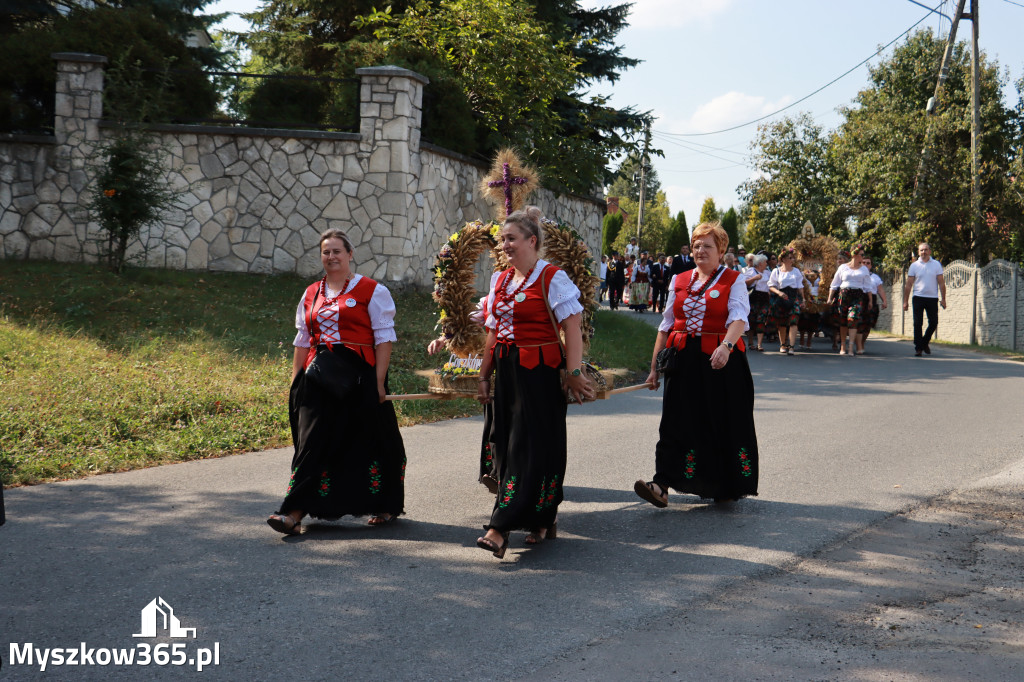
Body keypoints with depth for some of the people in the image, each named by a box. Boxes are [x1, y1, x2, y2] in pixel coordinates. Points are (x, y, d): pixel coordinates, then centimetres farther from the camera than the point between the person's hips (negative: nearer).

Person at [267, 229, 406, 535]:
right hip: (319, 377, 4)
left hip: (359, 376, -4)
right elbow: (302, 341, 19)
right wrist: (295, 380, 12)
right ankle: (294, 513, -9)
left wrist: (379, 381, -11)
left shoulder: (372, 291, 1)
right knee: (312, 442, -4)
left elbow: (384, 338, -4)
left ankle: (385, 506, 22)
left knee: (368, 442, 4)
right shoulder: (311, 294, 16)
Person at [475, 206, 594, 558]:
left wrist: (574, 373, -18)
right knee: (507, 446, 8)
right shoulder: (500, 281, 14)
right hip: (506, 372, 7)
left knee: (529, 448, -6)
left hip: (539, 373, -7)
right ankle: (543, 520, 21)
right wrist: (484, 377, 16)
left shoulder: (552, 279, -7)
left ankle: (500, 528, -11)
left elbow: (572, 328, -12)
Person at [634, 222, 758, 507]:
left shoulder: (733, 281, 2)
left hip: (721, 361, -3)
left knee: (724, 423, 2)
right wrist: (654, 365, 11)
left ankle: (727, 487, 16)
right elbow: (666, 325, 16)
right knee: (676, 422, -5)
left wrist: (726, 345, -34)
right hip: (684, 362, 3)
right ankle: (662, 485, -12)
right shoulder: (679, 282, 15)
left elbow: (738, 318, -15)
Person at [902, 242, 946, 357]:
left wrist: (943, 299, 2)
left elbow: (941, 283, 7)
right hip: (918, 298, -1)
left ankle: (925, 342, 25)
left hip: (932, 298, 1)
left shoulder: (936, 264, 6)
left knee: (933, 323, 3)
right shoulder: (914, 265, 5)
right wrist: (905, 301, 2)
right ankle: (918, 348, 4)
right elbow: (908, 284, 6)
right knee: (918, 323, -3)